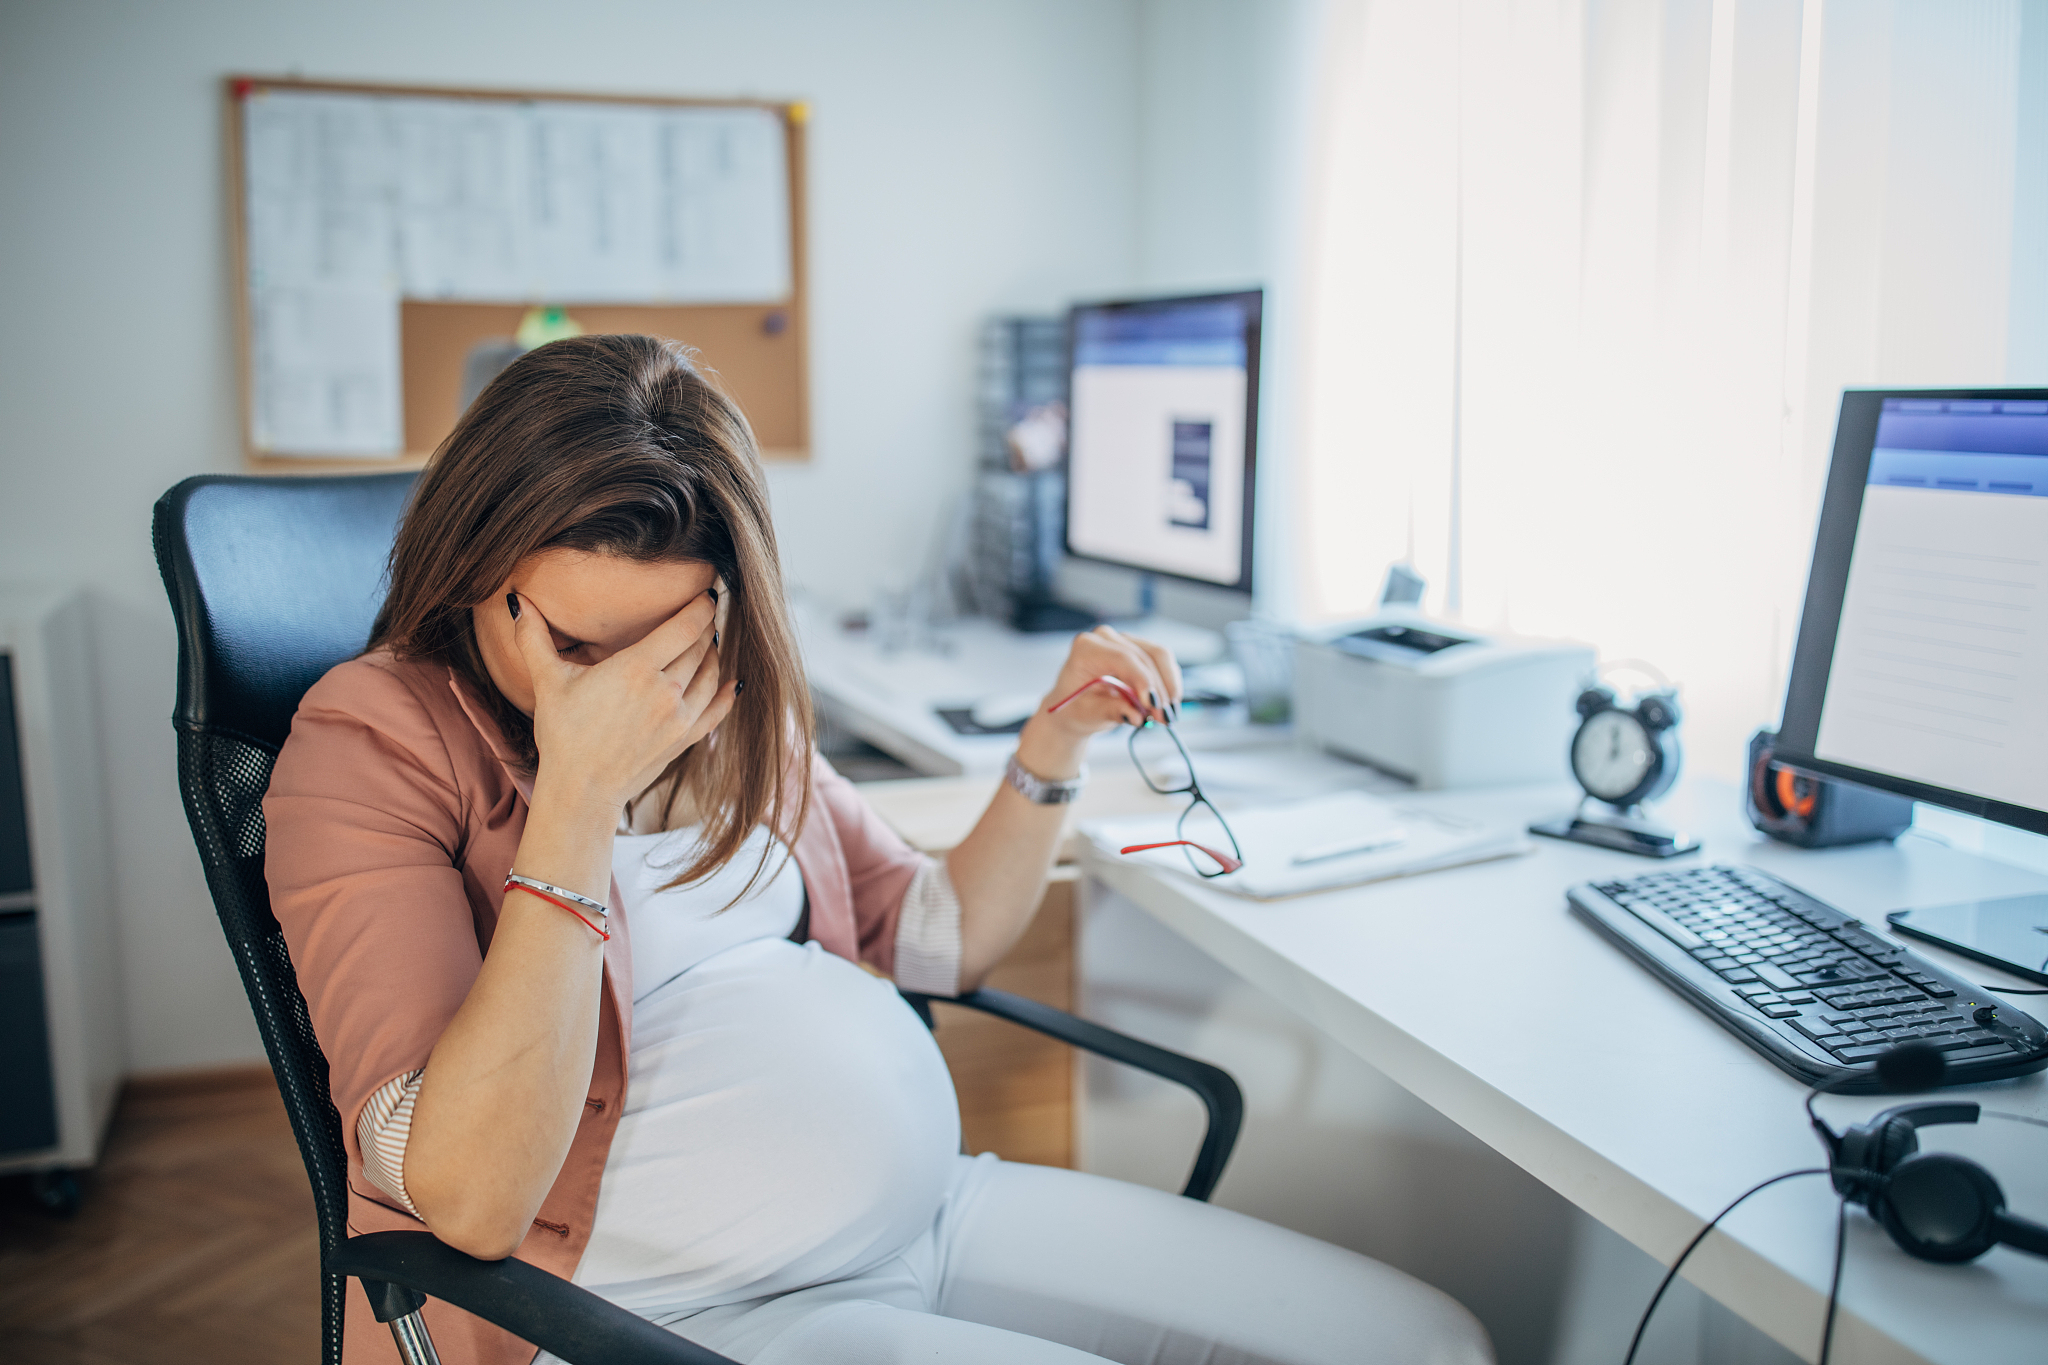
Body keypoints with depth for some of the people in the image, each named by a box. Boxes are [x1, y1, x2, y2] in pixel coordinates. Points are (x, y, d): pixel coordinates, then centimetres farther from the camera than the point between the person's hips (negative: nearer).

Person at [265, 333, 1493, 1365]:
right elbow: (473, 1199, -21)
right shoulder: (371, 742, -10)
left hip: (931, 1211, 7)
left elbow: (944, 940, 20)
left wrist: (1055, 743, 6)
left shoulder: (729, 714, 9)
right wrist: (577, 797, -24)